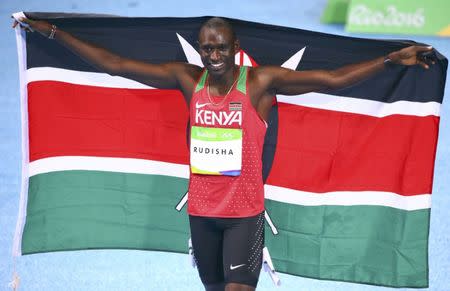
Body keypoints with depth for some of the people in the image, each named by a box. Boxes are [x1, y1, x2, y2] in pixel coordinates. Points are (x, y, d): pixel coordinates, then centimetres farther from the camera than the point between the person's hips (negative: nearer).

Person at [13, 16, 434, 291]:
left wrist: (392, 59, -18)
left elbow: (333, 79, -13)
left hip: (244, 210, -4)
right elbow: (114, 65, 1)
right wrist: (53, 32, 1)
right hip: (201, 209, 4)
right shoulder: (187, 79, -2)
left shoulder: (261, 81, -10)